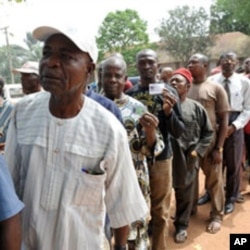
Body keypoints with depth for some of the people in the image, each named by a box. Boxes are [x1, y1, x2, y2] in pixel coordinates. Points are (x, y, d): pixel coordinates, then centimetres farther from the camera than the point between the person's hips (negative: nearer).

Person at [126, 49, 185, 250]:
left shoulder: (168, 92, -4)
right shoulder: (129, 93, 1)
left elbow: (178, 132, -6)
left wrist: (169, 111, -23)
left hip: (160, 159, -1)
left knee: (160, 212, 11)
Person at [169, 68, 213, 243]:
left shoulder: (196, 108, -2)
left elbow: (208, 132, 4)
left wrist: (197, 151, -2)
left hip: (187, 159, 1)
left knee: (185, 195, 16)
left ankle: (182, 225, 38)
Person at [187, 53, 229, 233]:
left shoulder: (216, 88, -4)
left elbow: (224, 120, -4)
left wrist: (219, 148, -9)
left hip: (209, 143, -3)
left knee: (214, 180, 11)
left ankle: (217, 215, 30)